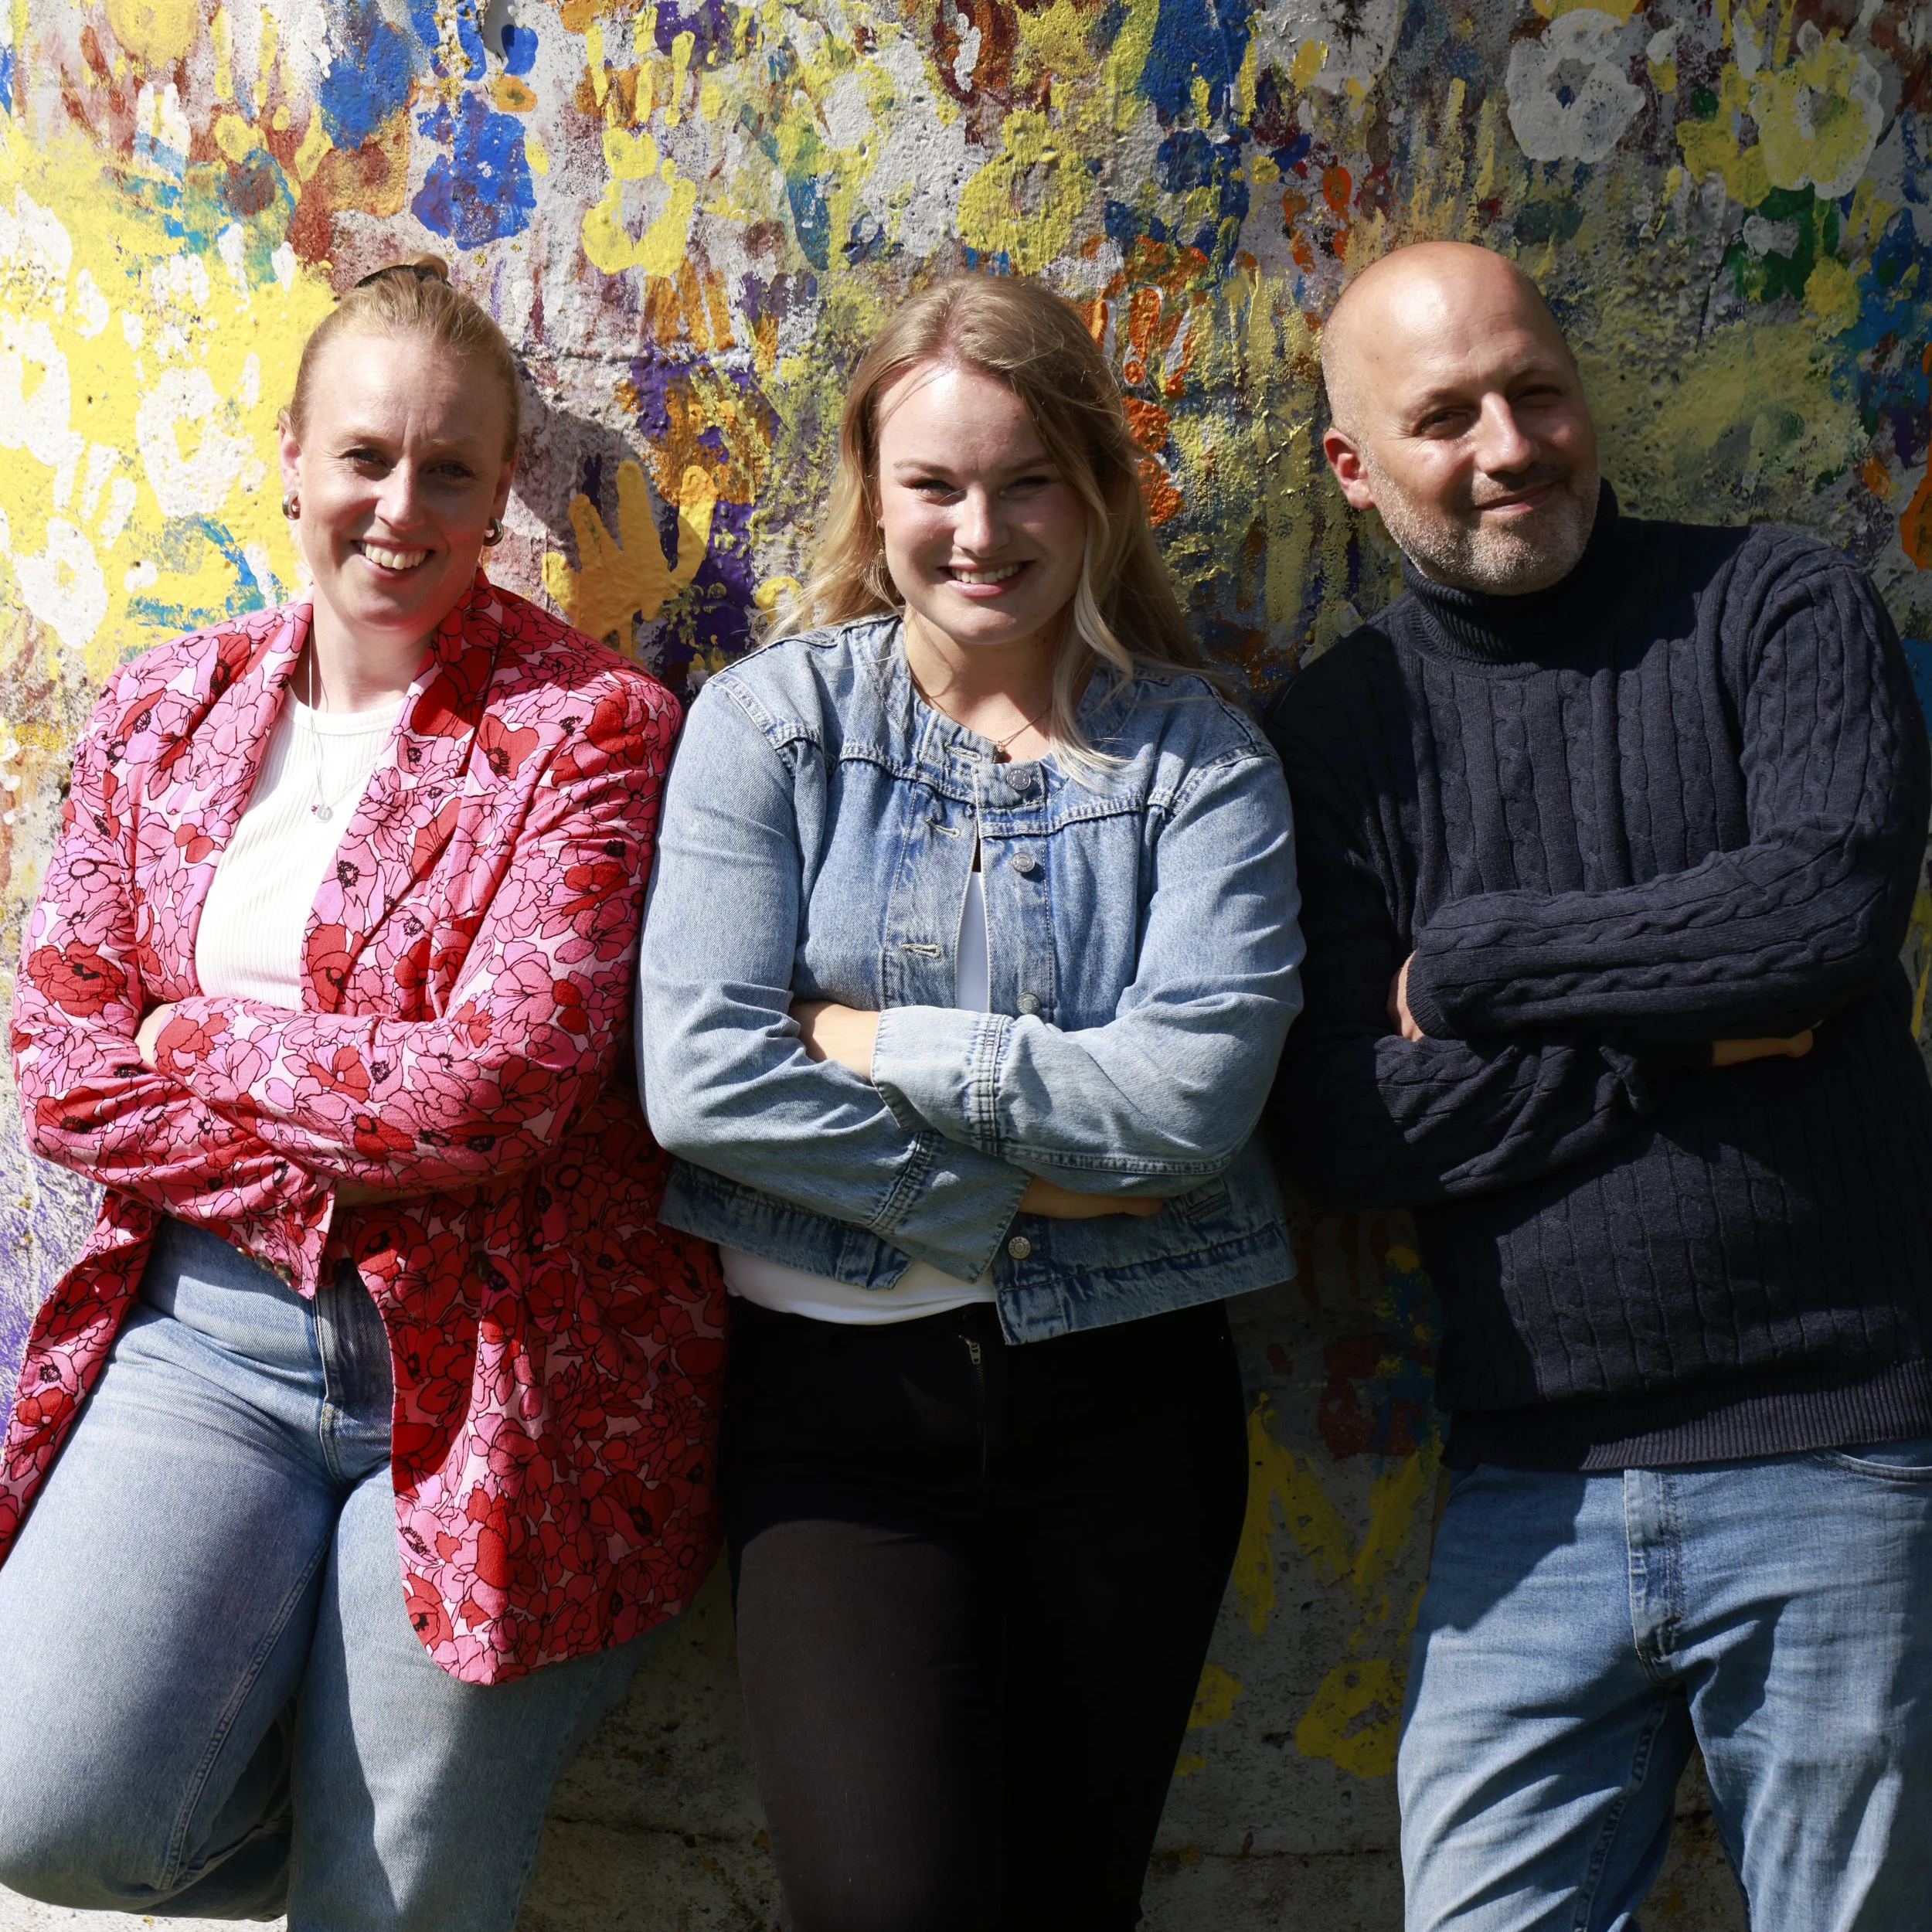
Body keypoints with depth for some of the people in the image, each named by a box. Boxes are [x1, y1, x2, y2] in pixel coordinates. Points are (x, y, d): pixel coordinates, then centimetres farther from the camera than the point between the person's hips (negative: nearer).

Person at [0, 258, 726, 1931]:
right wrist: (358, 1144, -11)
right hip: (206, 1328, 4)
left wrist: (204, 1037, -5)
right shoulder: (166, 712, 9)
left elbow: (496, 1091, -16)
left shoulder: (593, 730, -6)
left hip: (494, 1366, -3)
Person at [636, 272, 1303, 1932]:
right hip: (839, 1383, -1)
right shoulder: (774, 720, 0)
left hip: (1124, 1399, 1)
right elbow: (700, 1077, -12)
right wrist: (1028, 1185, -10)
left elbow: (1195, 1092, -14)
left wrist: (874, 1039, -13)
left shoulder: (1198, 757, 1)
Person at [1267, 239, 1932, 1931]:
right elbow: (1335, 1125, -4)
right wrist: (1677, 1037, -12)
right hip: (1532, 1493, 2)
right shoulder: (1335, 731, 5)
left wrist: (1463, 963, -10)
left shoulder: (1780, 610, 0)